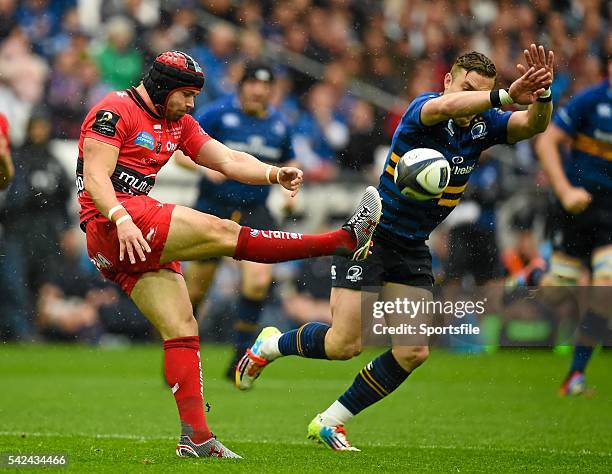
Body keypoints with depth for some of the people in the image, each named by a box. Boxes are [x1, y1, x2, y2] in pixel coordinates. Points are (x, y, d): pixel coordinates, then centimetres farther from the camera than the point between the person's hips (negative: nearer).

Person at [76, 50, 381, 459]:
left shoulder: (178, 124, 21)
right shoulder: (115, 111, -5)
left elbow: (227, 160, 10)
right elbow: (95, 177, -15)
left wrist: (274, 174, -8)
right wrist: (121, 219, -31)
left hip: (141, 238, 10)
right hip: (110, 225, -10)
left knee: (182, 329, 2)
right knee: (221, 232, -16)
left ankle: (196, 437, -1)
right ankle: (346, 240, -19)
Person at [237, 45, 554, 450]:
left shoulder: (484, 124, -1)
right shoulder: (424, 107, -19)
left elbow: (534, 124, -16)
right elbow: (446, 106, -43)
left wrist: (542, 96, -38)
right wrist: (505, 96, -56)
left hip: (413, 249, 6)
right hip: (369, 236, -6)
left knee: (414, 352, -4)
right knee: (346, 344, -8)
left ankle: (330, 423, 11)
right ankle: (270, 345, 23)